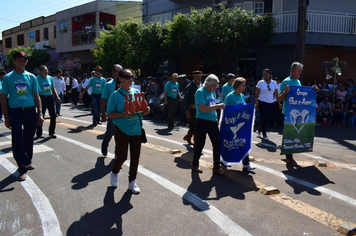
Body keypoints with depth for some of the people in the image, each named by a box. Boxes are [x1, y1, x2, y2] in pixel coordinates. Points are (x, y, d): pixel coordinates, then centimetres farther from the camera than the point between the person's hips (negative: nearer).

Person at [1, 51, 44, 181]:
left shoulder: (31, 77, 7)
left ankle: (28, 161, 32)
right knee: (17, 141, -4)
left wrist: (40, 113, 3)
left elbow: (36, 96, 10)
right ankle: (23, 168, 4)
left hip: (30, 111, 2)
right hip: (15, 112, -2)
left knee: (29, 139, 12)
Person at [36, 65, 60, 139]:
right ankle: (39, 133, 17)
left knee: (53, 115, 2)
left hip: (50, 98, 5)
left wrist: (57, 97, 5)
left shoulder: (50, 78, 9)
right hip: (42, 98, -4)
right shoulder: (37, 79, -5)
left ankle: (51, 132, 15)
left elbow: (53, 88, 16)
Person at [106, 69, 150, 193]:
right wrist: (123, 115, -22)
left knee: (135, 157, 7)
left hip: (137, 129, 4)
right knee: (122, 156, 1)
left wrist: (145, 111, -8)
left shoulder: (137, 92, 7)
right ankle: (114, 173, 34)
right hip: (122, 130, -4)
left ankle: (132, 181, 25)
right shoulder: (115, 95, -6)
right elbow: (110, 114, -6)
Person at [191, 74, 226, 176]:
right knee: (200, 144, 5)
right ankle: (195, 165, 27)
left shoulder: (213, 92, 12)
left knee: (217, 144, 6)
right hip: (202, 121, -7)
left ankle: (216, 167, 18)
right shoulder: (200, 92, -12)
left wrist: (219, 106, 5)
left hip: (213, 121, 7)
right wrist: (217, 106, -21)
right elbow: (203, 109, -22)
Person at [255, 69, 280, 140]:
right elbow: (257, 93, -2)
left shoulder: (274, 83, 8)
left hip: (270, 104, 4)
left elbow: (276, 94, 12)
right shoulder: (260, 82, 0)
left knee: (268, 119, 5)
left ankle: (259, 130, 27)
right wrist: (256, 101, -12)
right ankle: (264, 135, 9)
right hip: (262, 103, -4)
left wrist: (279, 103, 8)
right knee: (264, 119, -4)